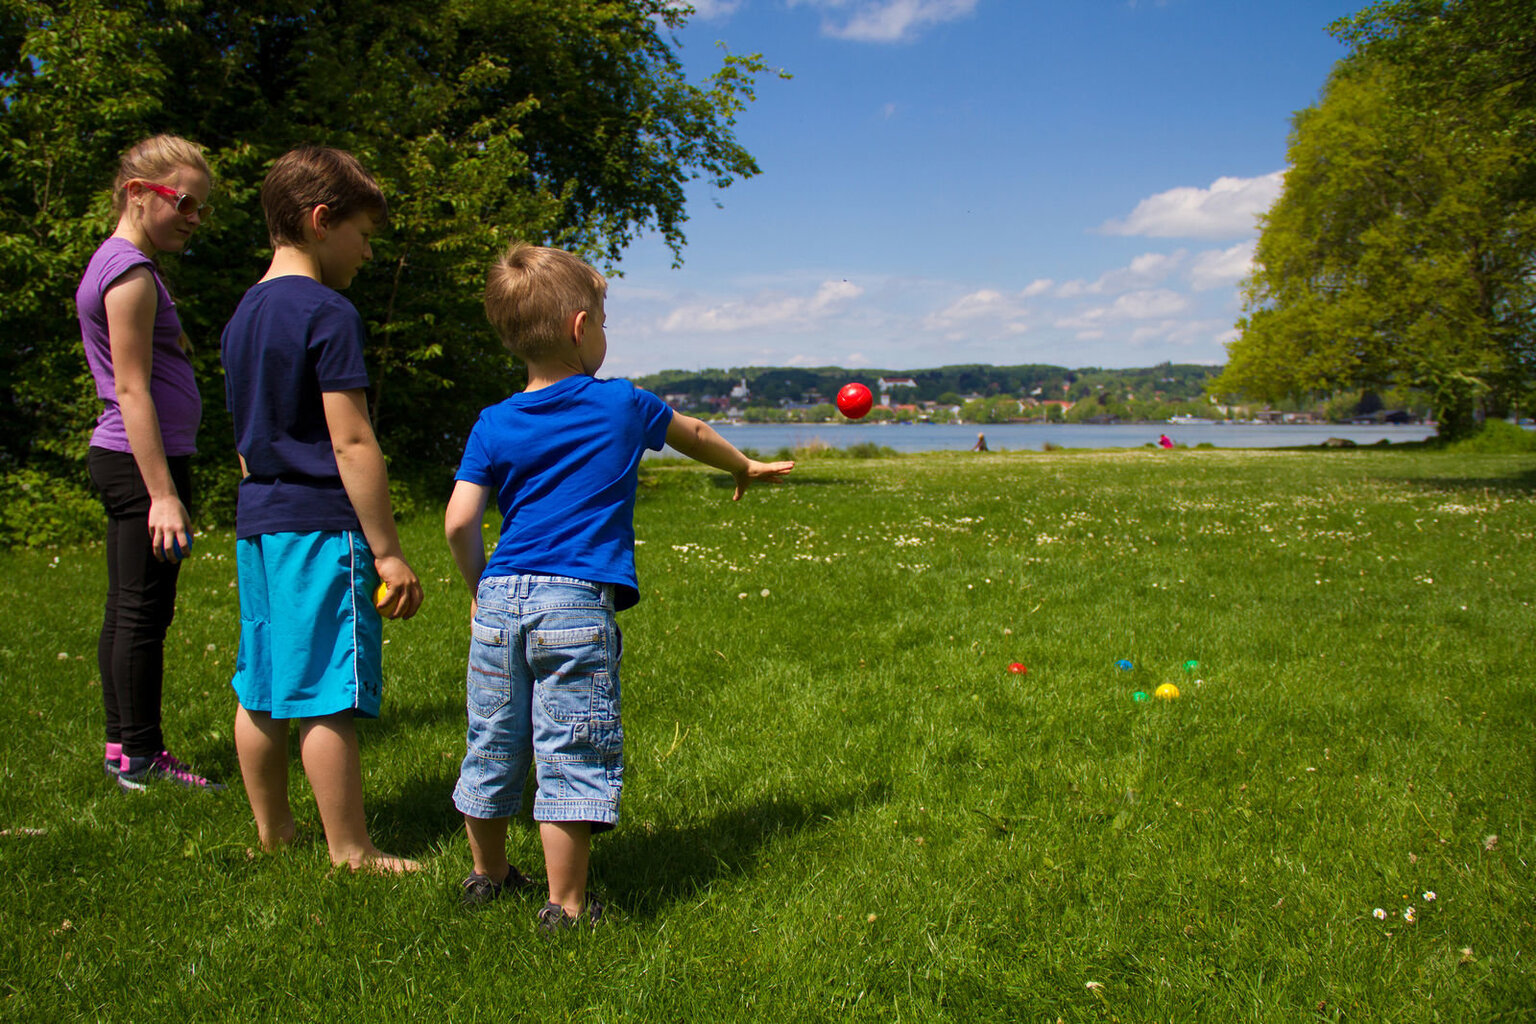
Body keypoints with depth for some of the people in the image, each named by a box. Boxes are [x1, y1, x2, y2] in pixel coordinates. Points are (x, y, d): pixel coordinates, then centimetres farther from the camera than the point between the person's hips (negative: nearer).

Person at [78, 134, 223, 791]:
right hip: (145, 463, -10)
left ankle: (123, 748, 21)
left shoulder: (114, 264, 18)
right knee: (144, 612, -4)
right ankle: (140, 760, 3)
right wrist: (163, 494, -20)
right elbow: (133, 390, -18)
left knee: (126, 611, 13)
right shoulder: (132, 273, -12)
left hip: (120, 460, 10)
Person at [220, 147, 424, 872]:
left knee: (262, 689, 14)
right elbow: (352, 444, -17)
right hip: (321, 523, -9)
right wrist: (387, 551, -14)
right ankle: (350, 853, 5)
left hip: (257, 521, 9)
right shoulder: (328, 315, -12)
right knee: (327, 696, -4)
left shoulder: (243, 315, 15)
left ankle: (272, 830, 27)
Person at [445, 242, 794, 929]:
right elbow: (695, 435, 22)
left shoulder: (493, 425, 7)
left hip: (501, 598, 4)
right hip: (578, 603, -4)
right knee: (571, 760, 1)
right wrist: (746, 467, 41)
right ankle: (565, 906, 6)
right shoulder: (622, 405, 3)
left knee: (492, 750, 17)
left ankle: (488, 874, 35)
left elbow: (459, 523, 0)